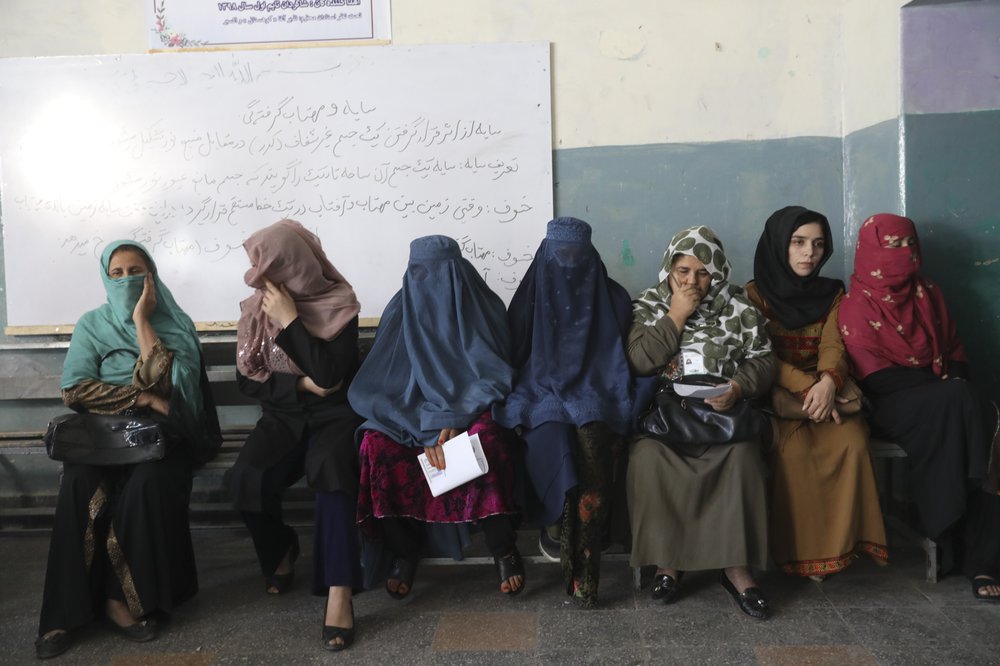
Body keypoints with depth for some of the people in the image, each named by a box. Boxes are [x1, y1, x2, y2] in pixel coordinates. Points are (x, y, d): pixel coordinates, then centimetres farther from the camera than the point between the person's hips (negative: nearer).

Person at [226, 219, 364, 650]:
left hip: (333, 415, -3)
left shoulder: (339, 304, -10)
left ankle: (339, 592, -33)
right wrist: (300, 383, -13)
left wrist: (290, 320, -21)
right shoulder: (257, 308, 2)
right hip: (282, 415, 4)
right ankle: (281, 549, 8)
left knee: (330, 469, -35)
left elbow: (329, 375, -22)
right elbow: (247, 379, 2)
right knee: (246, 479, -24)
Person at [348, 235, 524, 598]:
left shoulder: (483, 307, -4)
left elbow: (496, 376, -6)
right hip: (411, 414, 2)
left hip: (470, 411, -2)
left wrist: (455, 419, -22)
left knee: (487, 436, -35)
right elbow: (380, 384, -4)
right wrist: (425, 431, -20)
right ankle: (403, 548, -11)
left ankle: (503, 547, -18)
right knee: (376, 444, -28)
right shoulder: (401, 310, -1)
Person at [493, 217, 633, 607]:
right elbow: (513, 356, 12)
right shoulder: (532, 296, 14)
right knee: (557, 442, -29)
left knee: (591, 440, -30)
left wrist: (618, 413, 0)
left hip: (593, 398, 0)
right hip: (543, 396, 0)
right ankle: (582, 569, -21)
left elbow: (621, 358, 13)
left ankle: (581, 570, -25)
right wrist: (518, 408, -2)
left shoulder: (611, 297, 14)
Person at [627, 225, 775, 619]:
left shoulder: (738, 307, 12)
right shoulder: (649, 305, 11)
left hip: (722, 409, 1)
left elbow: (762, 359, 5)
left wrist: (738, 386, -16)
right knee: (647, 455, -31)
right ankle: (667, 560, -15)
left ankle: (736, 566, -21)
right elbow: (639, 361, -4)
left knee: (743, 453, -31)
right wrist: (676, 316, -6)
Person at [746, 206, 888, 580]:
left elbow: (833, 345, -6)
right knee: (794, 448, -32)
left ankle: (841, 541, -14)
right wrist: (804, 388, -25)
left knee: (851, 443, -28)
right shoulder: (756, 294, 0)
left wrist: (827, 382, -29)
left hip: (824, 388, 3)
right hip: (778, 393, -3)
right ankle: (801, 550, -18)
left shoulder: (832, 293, 10)